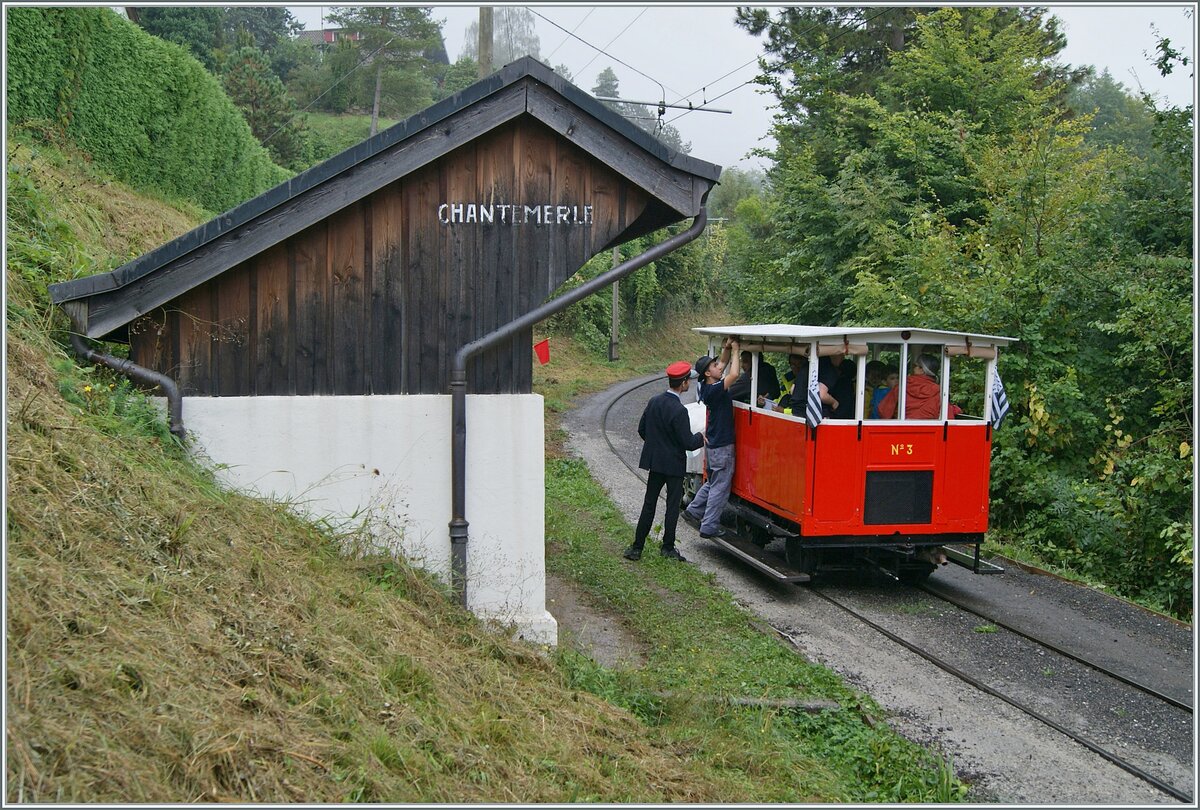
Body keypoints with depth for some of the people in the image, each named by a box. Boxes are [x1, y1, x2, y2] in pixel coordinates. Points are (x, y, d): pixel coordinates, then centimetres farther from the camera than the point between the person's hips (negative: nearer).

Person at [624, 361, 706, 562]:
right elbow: (688, 443, -19)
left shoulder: (654, 402, -1)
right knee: (673, 506, 8)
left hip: (654, 462, 6)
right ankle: (668, 547, 15)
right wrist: (701, 437, 1)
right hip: (674, 464, -6)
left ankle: (637, 547, 10)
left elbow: (642, 429, 9)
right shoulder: (679, 411, -22)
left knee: (649, 504, 10)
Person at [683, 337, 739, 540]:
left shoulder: (707, 387, 4)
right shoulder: (714, 390, -22)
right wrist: (735, 350, -18)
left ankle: (694, 510, 29)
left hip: (713, 443, 9)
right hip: (722, 446, -9)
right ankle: (709, 527, 1)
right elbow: (734, 374, -31)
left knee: (712, 482, 24)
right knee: (720, 487, -2)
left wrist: (727, 348, -4)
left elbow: (724, 363, 14)